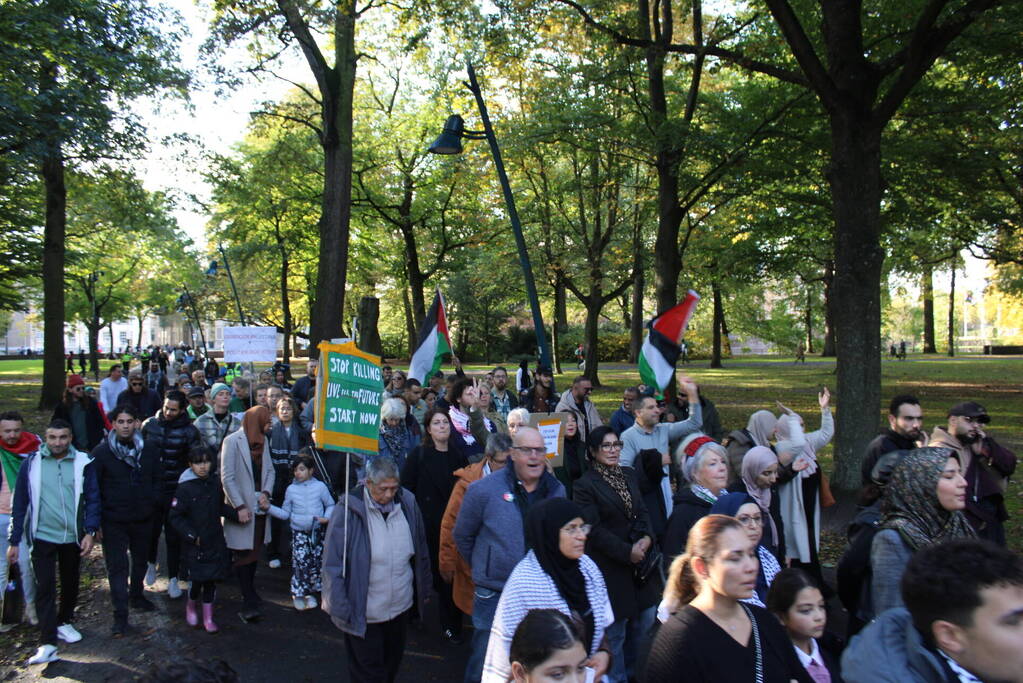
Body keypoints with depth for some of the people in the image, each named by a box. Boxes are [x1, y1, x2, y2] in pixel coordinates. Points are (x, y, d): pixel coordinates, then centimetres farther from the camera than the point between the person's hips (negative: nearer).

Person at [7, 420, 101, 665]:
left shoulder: (83, 463, -5)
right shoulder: (32, 463, -5)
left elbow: (92, 499, -1)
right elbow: (20, 503, 0)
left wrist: (90, 532, -10)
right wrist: (14, 541, -1)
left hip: (73, 536, 2)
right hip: (42, 537, -1)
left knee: (70, 583, 16)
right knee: (44, 588, -4)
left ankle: (64, 622, 37)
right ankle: (48, 643, -1)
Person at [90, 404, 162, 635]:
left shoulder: (149, 448, 0)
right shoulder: (101, 452, -8)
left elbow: (158, 479, 7)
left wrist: (153, 503, -4)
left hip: (143, 518, 4)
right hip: (114, 521, -3)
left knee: (141, 559, 20)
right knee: (117, 566, -2)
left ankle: (136, 595, 42)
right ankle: (120, 615, 3)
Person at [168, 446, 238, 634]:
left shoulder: (216, 483, 1)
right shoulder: (185, 488, -12)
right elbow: (176, 517, -9)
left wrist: (236, 514, -2)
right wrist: (192, 536, -14)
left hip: (215, 542, 4)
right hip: (195, 544, -4)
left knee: (211, 580, 9)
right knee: (197, 580, 0)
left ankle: (208, 617, 22)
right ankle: (191, 607, 31)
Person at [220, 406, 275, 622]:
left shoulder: (263, 441, 10)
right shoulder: (232, 441, -10)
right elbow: (227, 477, -12)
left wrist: (266, 492, -5)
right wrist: (240, 507, -16)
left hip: (259, 507, 6)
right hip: (241, 508, -6)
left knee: (254, 552, 11)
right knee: (244, 554, -4)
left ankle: (249, 591, 25)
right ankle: (249, 604, -3)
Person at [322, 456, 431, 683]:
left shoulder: (407, 503, -6)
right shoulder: (348, 510, -18)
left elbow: (421, 552, 7)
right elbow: (332, 565, -14)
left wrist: (423, 589, 12)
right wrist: (340, 609, -14)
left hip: (401, 606, 4)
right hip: (363, 614, -4)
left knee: (392, 664, 23)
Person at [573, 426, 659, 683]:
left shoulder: (629, 475, 10)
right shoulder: (585, 485, -11)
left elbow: (642, 512, 11)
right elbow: (594, 529, -15)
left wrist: (647, 538, -8)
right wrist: (627, 552, -16)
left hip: (642, 563, 6)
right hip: (611, 568, -6)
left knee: (645, 622, 14)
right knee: (615, 631, 4)